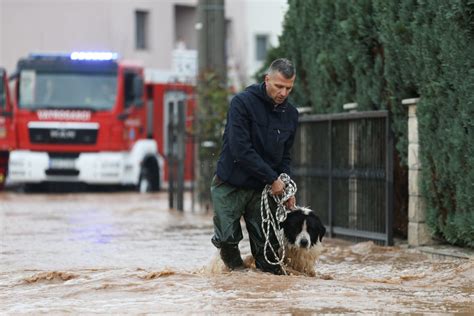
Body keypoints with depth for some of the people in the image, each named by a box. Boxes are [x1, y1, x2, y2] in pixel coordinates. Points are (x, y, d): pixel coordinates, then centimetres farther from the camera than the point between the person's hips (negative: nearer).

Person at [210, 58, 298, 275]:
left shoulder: (290, 114, 5)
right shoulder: (242, 103, -14)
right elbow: (241, 149, -21)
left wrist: (287, 187, -3)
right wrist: (272, 179, -18)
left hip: (263, 189, 4)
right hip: (230, 185, -4)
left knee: (267, 244, -3)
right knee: (228, 239, -4)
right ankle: (235, 267, 21)